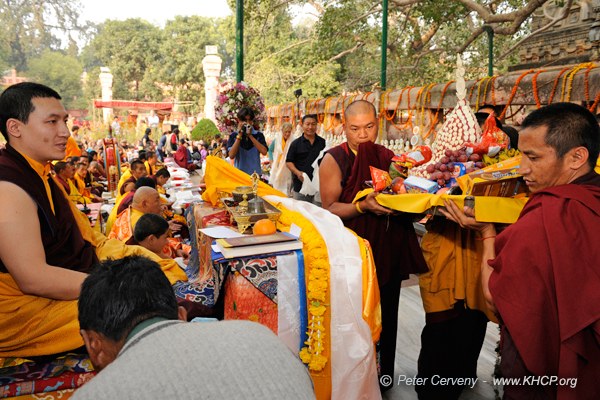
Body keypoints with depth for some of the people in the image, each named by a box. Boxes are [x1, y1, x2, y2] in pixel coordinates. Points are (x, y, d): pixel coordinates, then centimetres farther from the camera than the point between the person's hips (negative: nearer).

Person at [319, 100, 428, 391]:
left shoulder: (389, 157, 8)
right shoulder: (334, 159, -6)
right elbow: (330, 209, -10)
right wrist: (363, 206, -25)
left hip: (388, 252, 4)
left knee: (385, 318, 16)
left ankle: (383, 376, 36)